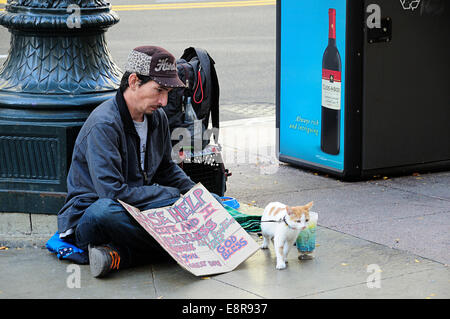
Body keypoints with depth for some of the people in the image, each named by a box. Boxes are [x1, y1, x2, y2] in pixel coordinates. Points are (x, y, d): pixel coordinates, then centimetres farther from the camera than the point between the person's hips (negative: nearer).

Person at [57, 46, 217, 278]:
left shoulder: (157, 118, 6)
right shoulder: (103, 125, -19)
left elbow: (166, 169, 23)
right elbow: (113, 192, -26)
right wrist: (171, 195, -18)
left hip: (137, 210, 8)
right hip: (87, 217, -7)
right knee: (105, 211, -42)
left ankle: (119, 255, -23)